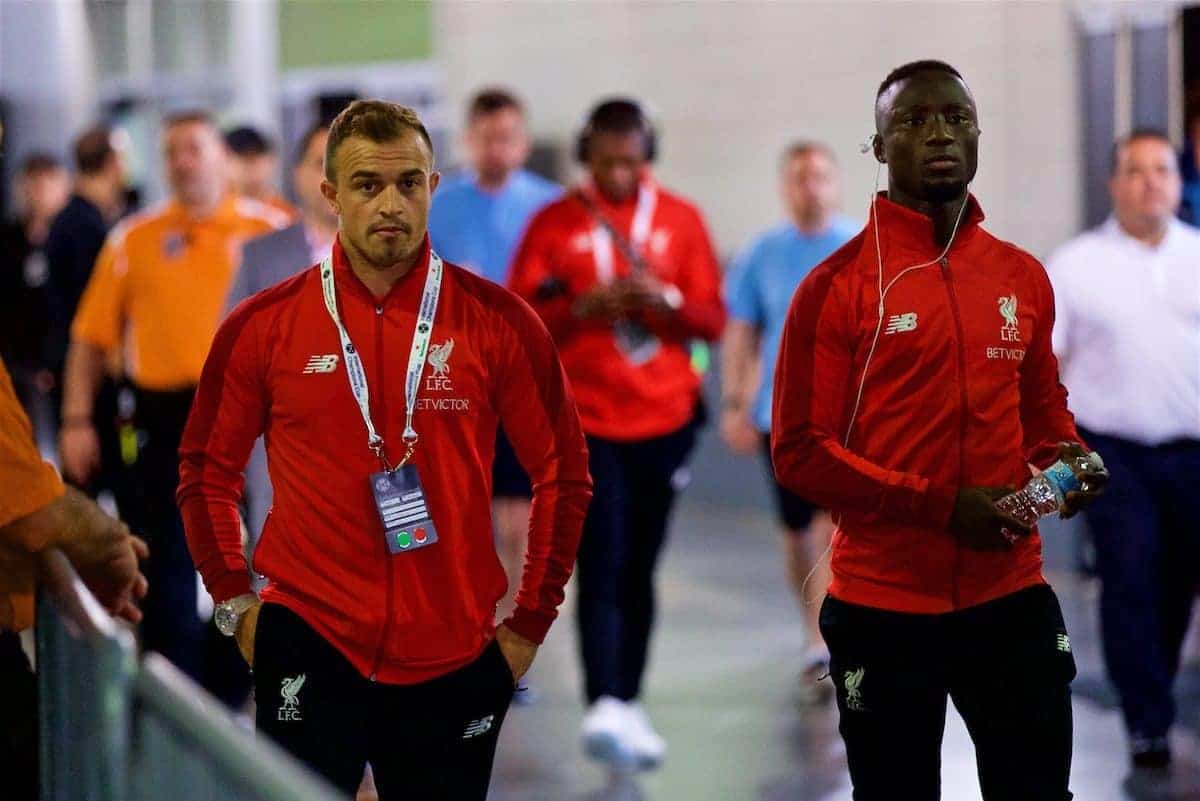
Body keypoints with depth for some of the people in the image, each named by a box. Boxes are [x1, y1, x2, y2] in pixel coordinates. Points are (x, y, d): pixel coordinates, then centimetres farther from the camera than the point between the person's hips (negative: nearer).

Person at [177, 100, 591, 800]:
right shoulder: (263, 326, 0)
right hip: (309, 644, 0)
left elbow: (564, 472, 5)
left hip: (456, 657, 1)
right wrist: (234, 601, 5)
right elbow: (208, 471, 11)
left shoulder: (498, 322, -2)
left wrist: (532, 620, 4)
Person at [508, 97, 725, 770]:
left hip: (664, 419, 2)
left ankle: (630, 703, 18)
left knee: (640, 570, 9)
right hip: (585, 420, -2)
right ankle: (604, 709, -19)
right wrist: (583, 308, -17)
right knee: (602, 567, -12)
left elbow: (713, 318, 6)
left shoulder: (682, 220, 6)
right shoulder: (553, 223, 2)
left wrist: (666, 301, -14)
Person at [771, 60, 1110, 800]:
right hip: (885, 605, -4)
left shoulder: (1024, 278, 8)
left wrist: (1066, 459, -2)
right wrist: (938, 505, -19)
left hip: (1013, 596, 4)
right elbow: (799, 450, -10)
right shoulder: (837, 286, -7)